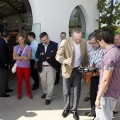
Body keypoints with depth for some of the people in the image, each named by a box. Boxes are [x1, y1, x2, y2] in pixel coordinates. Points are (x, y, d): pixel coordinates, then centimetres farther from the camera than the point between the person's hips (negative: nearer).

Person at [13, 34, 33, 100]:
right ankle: (19, 93, 23)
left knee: (27, 80, 6)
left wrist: (19, 58, -23)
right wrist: (22, 57, -22)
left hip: (27, 66, -1)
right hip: (19, 66, 1)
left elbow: (29, 57, -11)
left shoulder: (28, 47, -2)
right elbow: (14, 57, -9)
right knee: (19, 80, 7)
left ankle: (29, 92, 23)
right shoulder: (15, 47, 1)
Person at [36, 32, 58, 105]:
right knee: (43, 82, 18)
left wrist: (43, 54, -10)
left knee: (50, 83, 1)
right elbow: (37, 55, -5)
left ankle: (48, 97, 16)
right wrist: (46, 56, -17)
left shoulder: (54, 44, -7)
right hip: (42, 67, 4)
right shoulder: (40, 45, 6)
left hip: (51, 66, -4)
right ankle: (45, 92, 43)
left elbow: (53, 54, -22)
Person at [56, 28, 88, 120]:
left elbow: (85, 55, 7)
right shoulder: (65, 42, -19)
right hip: (68, 70, -2)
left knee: (77, 91, 10)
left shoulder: (84, 42, -6)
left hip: (78, 70, 3)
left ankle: (74, 110, 29)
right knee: (66, 91, 12)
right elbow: (58, 56, -19)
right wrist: (65, 61, -39)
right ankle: (66, 108, 35)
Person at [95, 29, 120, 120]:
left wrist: (98, 97, -22)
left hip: (108, 93, -10)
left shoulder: (110, 54, -26)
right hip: (113, 90, 10)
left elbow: (105, 80, -27)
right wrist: (101, 71, 24)